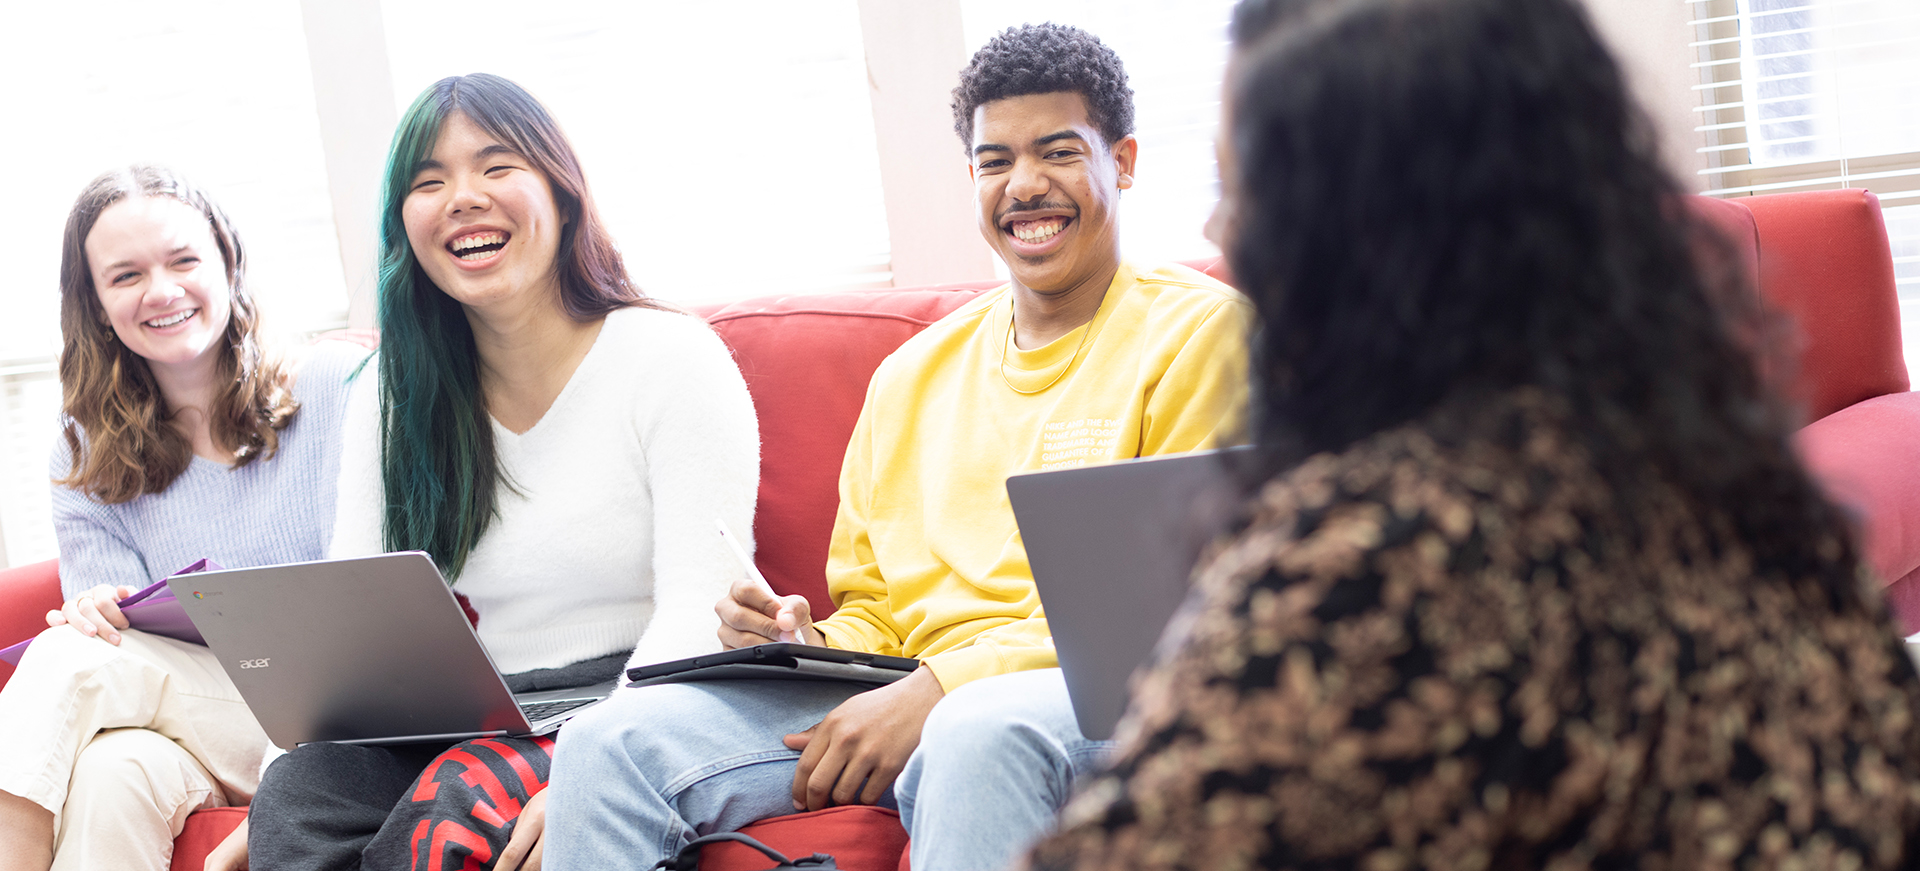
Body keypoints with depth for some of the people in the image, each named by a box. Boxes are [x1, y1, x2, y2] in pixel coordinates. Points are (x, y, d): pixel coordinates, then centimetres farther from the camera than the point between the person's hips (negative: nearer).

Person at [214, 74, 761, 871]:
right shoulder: (391, 400, 13)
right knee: (304, 784, -28)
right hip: (470, 731, 3)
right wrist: (269, 804, -12)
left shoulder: (671, 357, -2)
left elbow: (698, 608, -12)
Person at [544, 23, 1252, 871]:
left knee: (979, 731, -42)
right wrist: (809, 641, -1)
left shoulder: (1197, 331, 3)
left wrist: (940, 687, -15)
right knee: (611, 742, -15)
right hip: (925, 699, 5)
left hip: (1102, 700, -5)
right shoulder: (911, 376, 22)